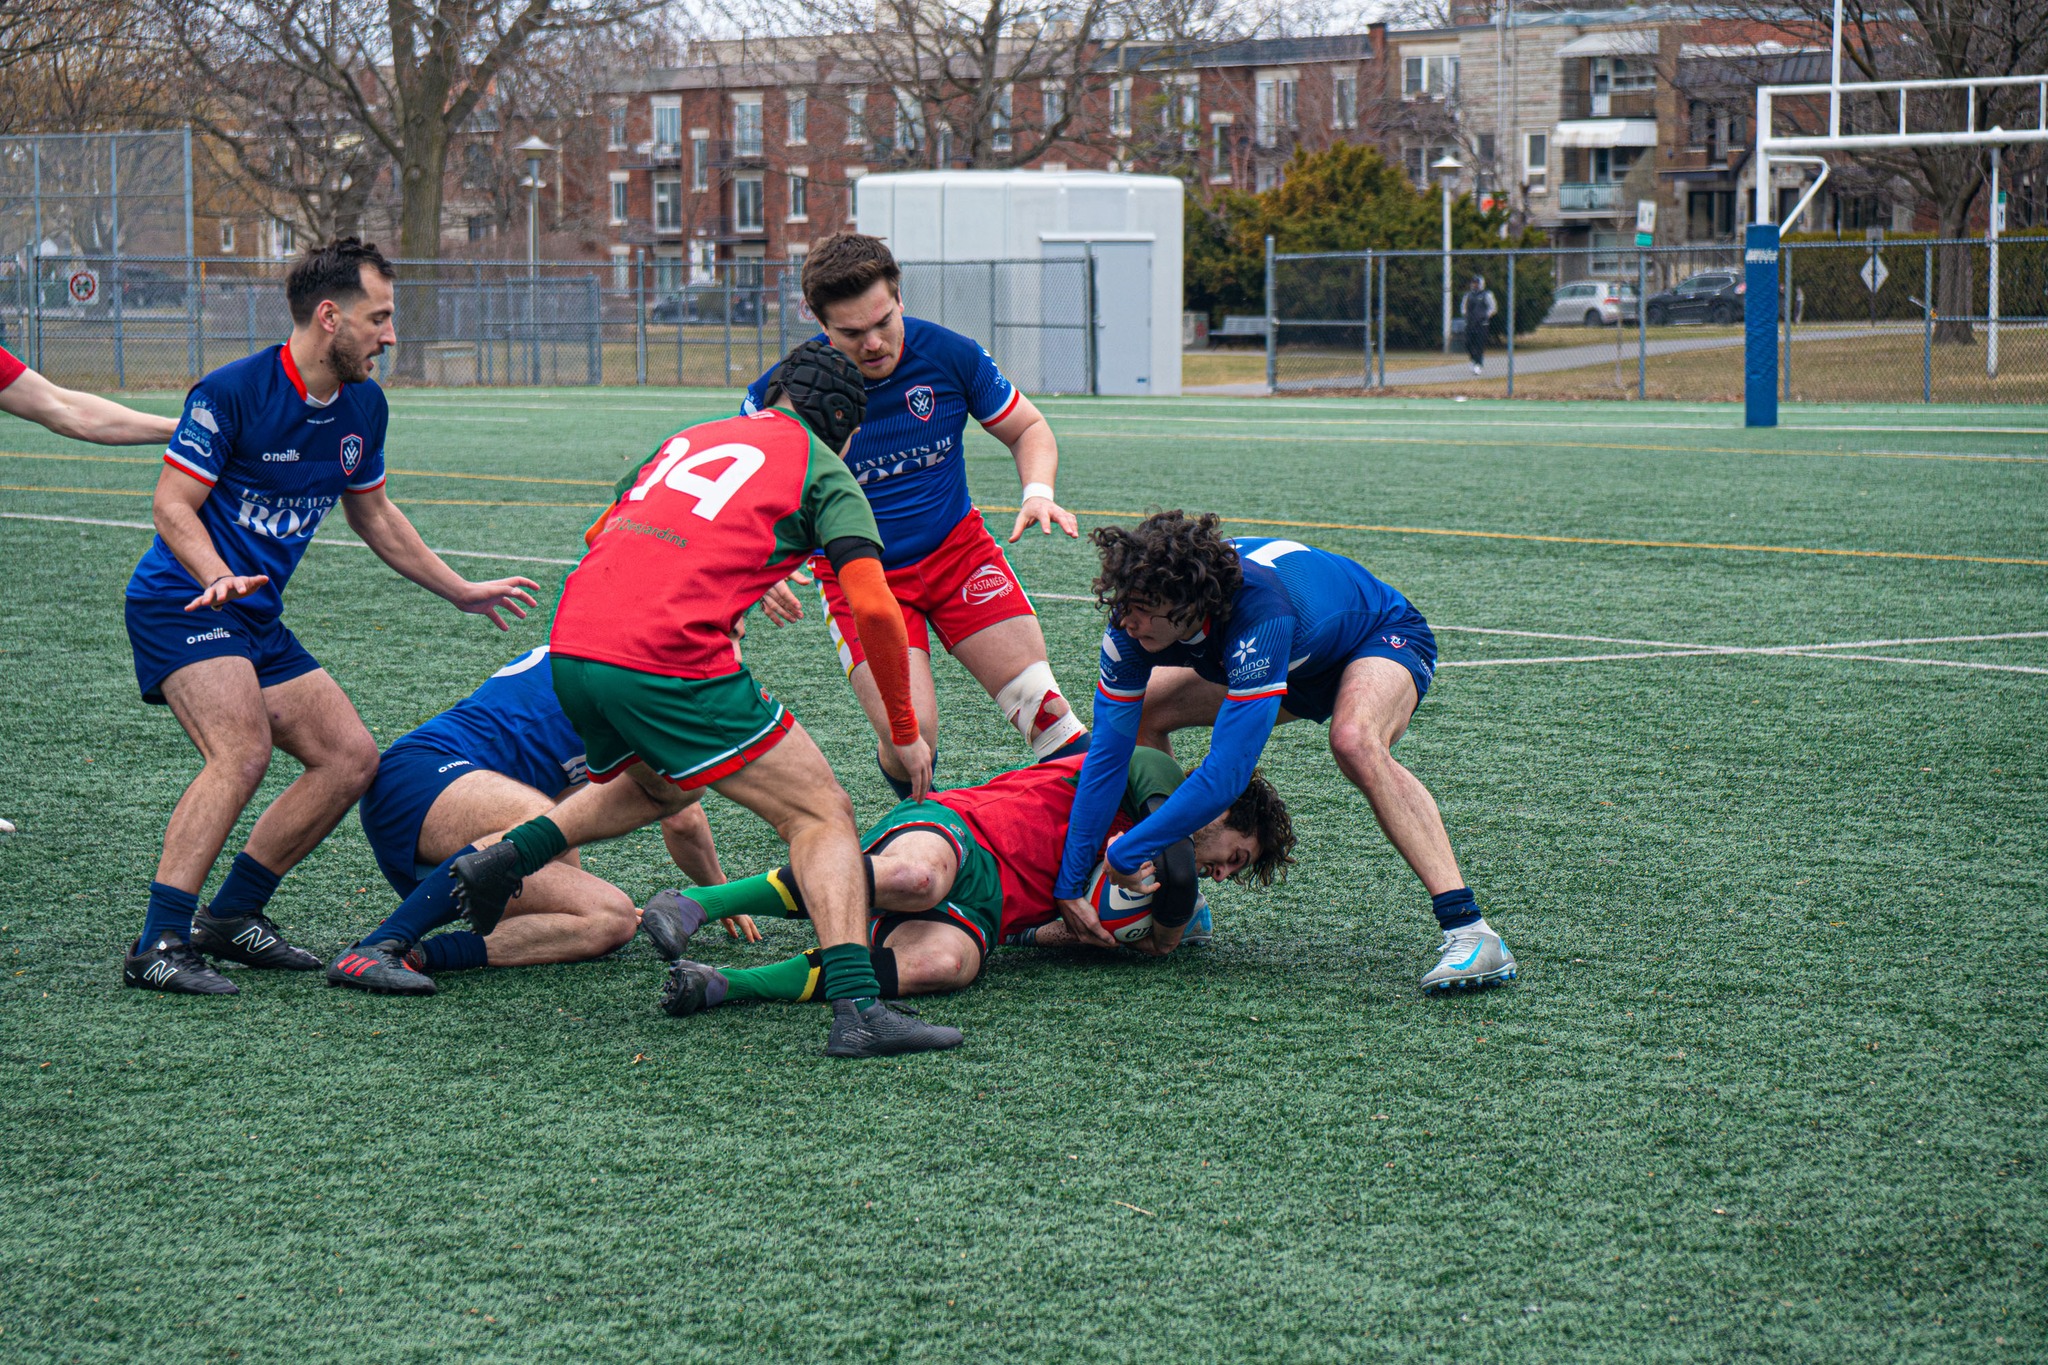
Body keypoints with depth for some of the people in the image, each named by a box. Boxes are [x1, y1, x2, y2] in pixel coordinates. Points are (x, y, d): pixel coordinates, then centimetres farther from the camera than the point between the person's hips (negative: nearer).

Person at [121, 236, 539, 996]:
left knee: (351, 758, 2)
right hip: (182, 605, -8)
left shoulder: (363, 407, 7)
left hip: (258, 621, 8)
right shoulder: (231, 392, -17)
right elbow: (173, 504, -16)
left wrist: (459, 591, 25)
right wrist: (220, 579, -33)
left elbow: (372, 514, 22)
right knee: (243, 750, -28)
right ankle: (158, 946, -26)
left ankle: (231, 916, 11)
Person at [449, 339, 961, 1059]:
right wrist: (905, 732, 6)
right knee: (823, 813, 1)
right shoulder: (824, 470, 8)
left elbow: (599, 534, 36)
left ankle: (507, 854, 22)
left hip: (570, 648, 7)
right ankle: (856, 1007, -16)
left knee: (661, 788, 35)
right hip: (670, 661, -7)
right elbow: (873, 607, -3)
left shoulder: (690, 437, 26)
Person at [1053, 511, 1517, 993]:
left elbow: (1227, 772, -44)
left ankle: (1468, 929, -38)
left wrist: (1126, 852, -37)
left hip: (1383, 637, -7)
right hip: (1302, 663, 7)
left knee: (1353, 741, -38)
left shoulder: (1261, 615, -44)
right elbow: (1108, 751, -21)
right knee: (1138, 716, -1)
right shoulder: (1136, 619, -25)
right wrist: (1069, 884, -22)